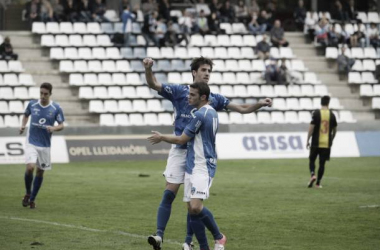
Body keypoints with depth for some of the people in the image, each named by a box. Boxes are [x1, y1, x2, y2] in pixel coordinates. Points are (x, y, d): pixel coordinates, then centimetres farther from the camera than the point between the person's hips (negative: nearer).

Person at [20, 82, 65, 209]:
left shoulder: (56, 108, -5)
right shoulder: (32, 104, -2)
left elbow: (61, 125, 0)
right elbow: (26, 115, 18)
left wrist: (53, 128, -21)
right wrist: (23, 126, 0)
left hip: (45, 145, 1)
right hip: (31, 142, -1)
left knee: (40, 172, 7)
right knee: (30, 168, -18)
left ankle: (32, 199, 24)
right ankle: (28, 193, 7)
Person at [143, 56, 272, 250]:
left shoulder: (213, 99, 11)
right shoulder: (179, 92, 4)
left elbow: (242, 109, 14)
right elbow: (153, 85, -7)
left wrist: (259, 104, -2)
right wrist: (148, 69, -26)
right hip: (180, 150, -2)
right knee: (169, 193, -10)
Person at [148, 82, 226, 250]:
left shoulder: (200, 115, -15)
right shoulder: (212, 112, 15)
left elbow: (181, 140, -8)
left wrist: (161, 138, 8)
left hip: (202, 168, -10)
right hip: (192, 167, 10)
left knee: (196, 207, -22)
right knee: (192, 209, 4)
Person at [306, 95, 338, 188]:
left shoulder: (316, 113, -6)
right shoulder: (331, 115, 3)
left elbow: (311, 127, -11)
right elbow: (334, 130, 11)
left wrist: (308, 140, -5)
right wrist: (331, 140, 27)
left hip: (316, 143, -2)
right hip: (327, 144, 2)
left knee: (312, 160, 11)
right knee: (322, 163, 7)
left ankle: (313, 175, -15)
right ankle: (318, 183, 7)